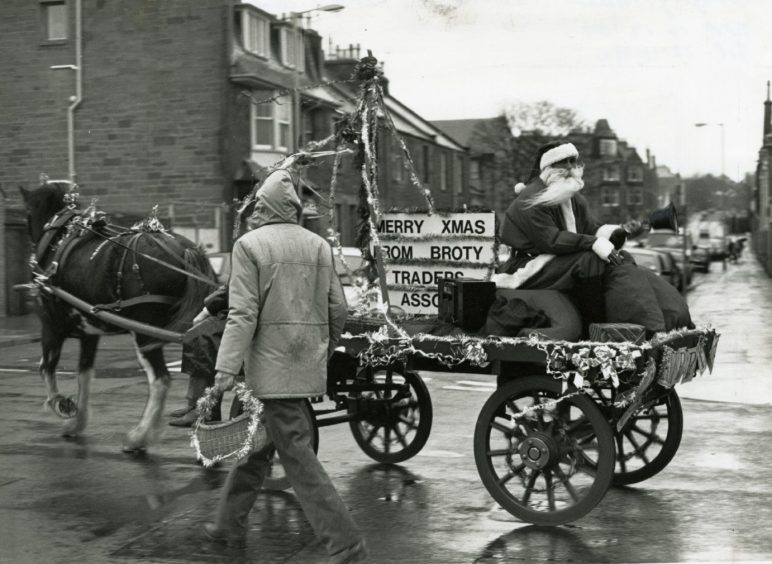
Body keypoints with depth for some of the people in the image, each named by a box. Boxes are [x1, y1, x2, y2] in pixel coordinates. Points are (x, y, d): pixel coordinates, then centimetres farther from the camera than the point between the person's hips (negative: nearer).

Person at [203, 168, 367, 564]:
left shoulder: (250, 245, -8)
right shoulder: (319, 245, 8)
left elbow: (243, 313, -16)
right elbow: (337, 310, 8)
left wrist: (226, 368, -17)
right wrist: (323, 353, 22)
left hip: (272, 365, -6)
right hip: (309, 364, 7)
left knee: (296, 454, -3)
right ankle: (230, 525, 33)